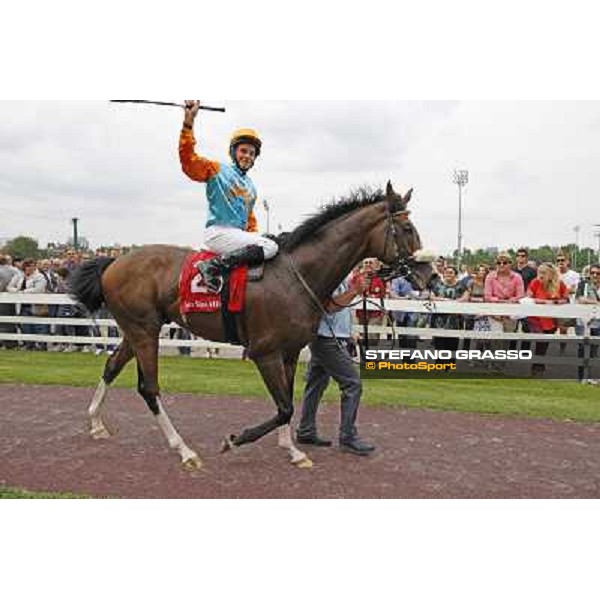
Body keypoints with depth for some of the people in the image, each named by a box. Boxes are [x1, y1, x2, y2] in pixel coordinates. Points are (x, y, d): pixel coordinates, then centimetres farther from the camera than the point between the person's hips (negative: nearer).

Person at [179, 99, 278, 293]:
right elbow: (188, 160, -11)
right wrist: (189, 122, -20)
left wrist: (254, 237, 11)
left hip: (240, 235, 8)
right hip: (218, 232, -8)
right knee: (270, 247, -21)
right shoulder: (217, 170, 3)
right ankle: (214, 266, -27)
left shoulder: (251, 187, 23)